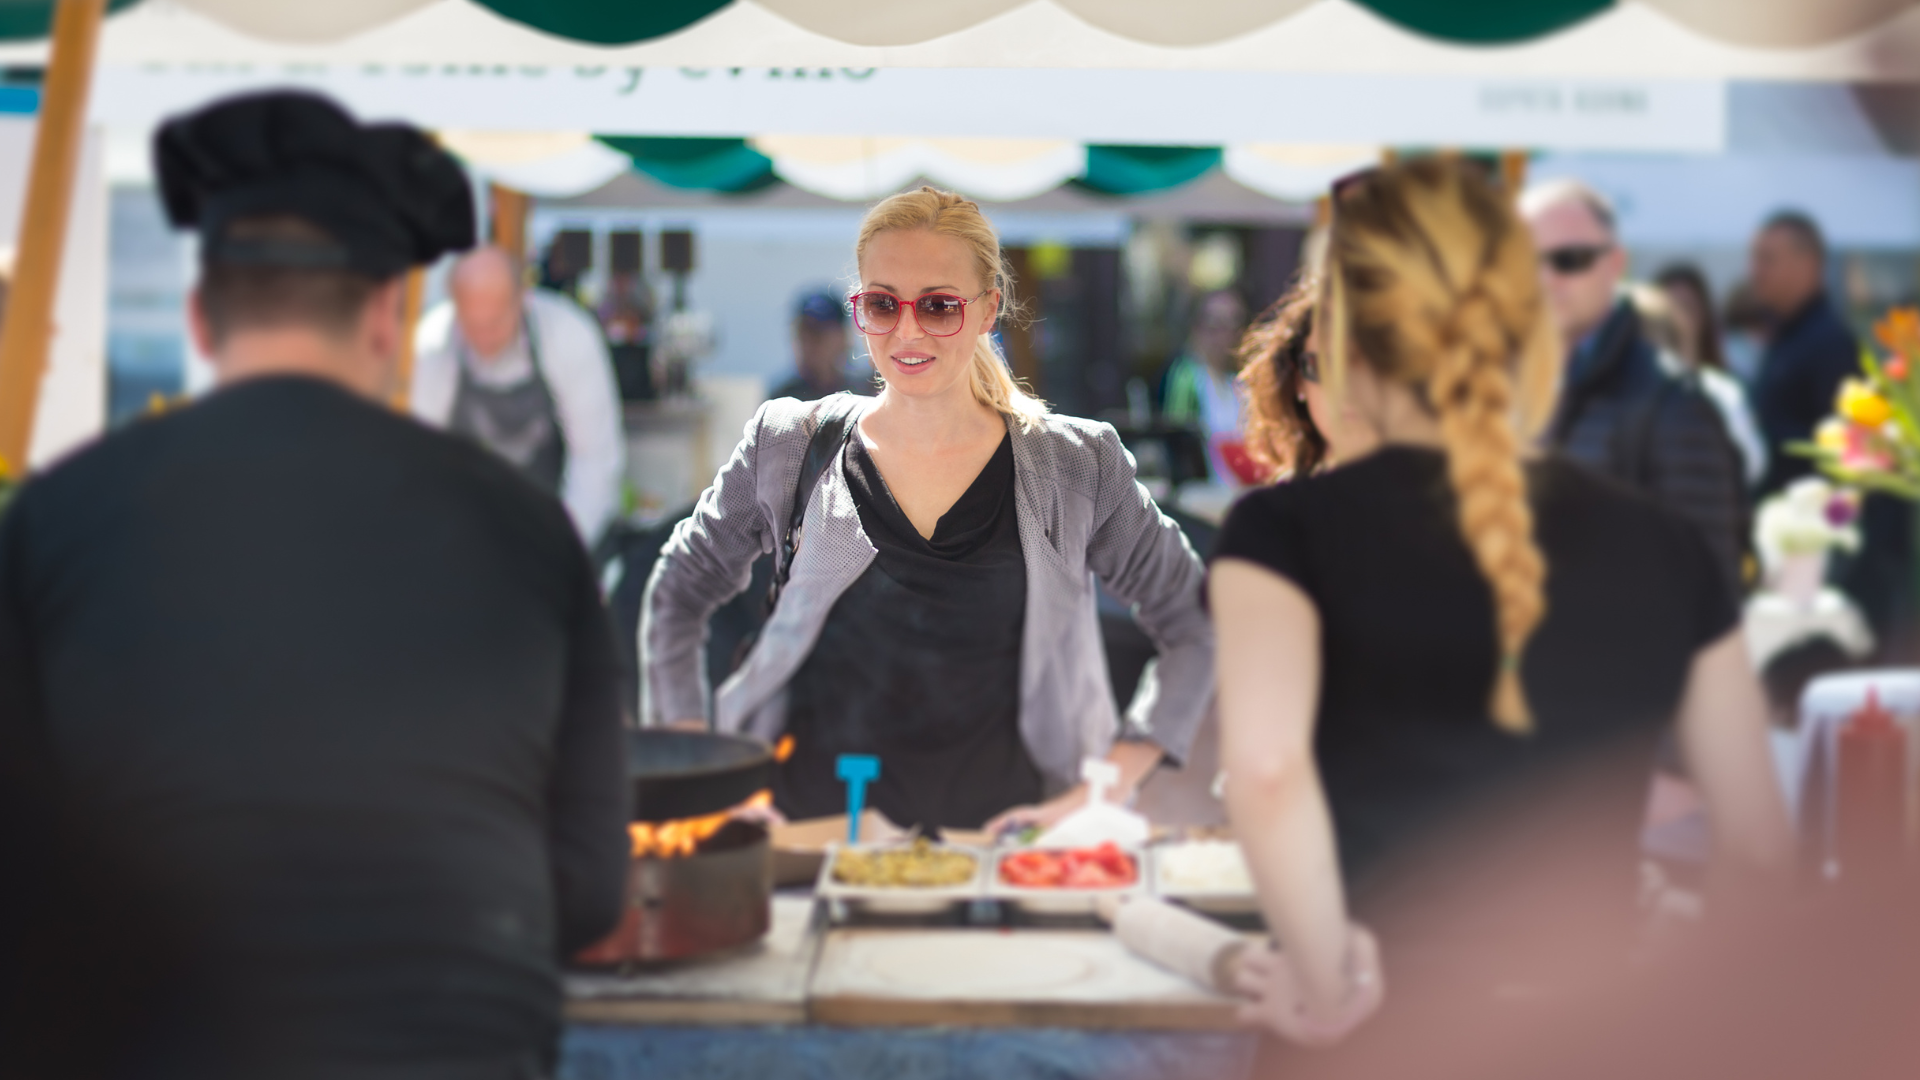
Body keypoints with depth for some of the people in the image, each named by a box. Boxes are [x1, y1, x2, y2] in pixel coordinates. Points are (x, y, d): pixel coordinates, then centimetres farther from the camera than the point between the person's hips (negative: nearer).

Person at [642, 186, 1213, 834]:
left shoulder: (1074, 467, 5)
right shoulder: (787, 449, 7)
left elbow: (1196, 625, 11)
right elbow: (676, 596, 18)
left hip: (990, 827, 0)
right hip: (811, 824, 0)